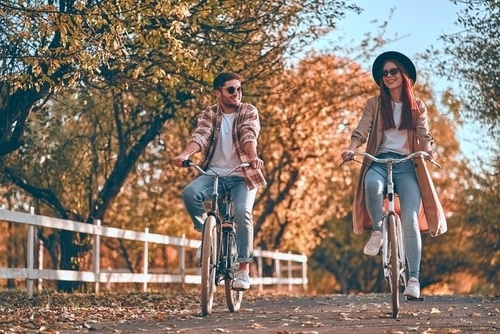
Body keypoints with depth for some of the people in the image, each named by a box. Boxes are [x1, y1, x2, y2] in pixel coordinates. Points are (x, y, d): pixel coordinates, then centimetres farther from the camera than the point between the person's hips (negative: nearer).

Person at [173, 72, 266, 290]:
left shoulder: (249, 112, 0)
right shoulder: (209, 114, 4)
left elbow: (249, 137, -18)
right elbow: (200, 136, -14)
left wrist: (253, 158, -40)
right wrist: (184, 154, -34)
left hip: (242, 176, -1)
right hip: (213, 173, 2)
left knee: (243, 212, -25)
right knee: (190, 193, -28)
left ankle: (243, 270, -16)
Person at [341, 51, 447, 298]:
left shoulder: (417, 106, 14)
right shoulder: (374, 104, 12)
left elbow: (424, 134, 1)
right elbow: (362, 130, -1)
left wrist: (428, 150, -23)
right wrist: (351, 148, -23)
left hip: (407, 165, 1)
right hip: (380, 161, -1)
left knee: (410, 219, -17)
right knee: (372, 185, -40)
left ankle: (414, 279, -15)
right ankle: (377, 230, -13)